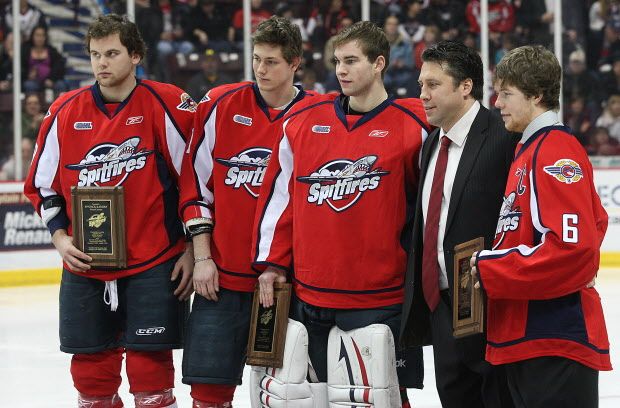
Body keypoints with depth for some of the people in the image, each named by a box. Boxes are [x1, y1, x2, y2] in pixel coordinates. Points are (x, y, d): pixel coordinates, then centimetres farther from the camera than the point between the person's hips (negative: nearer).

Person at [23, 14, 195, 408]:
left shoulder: (166, 105, -7)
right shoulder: (65, 112, 4)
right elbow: (42, 184, 14)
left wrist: (192, 249, -4)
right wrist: (60, 237, 0)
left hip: (154, 266, -4)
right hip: (85, 267, 4)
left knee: (151, 367, -3)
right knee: (92, 367, 9)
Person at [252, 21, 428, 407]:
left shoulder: (413, 125, -5)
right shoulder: (303, 122, 8)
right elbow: (279, 195, 13)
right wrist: (272, 263, 9)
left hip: (378, 299, -4)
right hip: (307, 295, 4)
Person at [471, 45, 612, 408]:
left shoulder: (557, 152, -13)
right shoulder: (528, 150, 17)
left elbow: (572, 247, -22)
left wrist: (490, 270, -15)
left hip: (557, 340, -10)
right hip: (524, 339, 10)